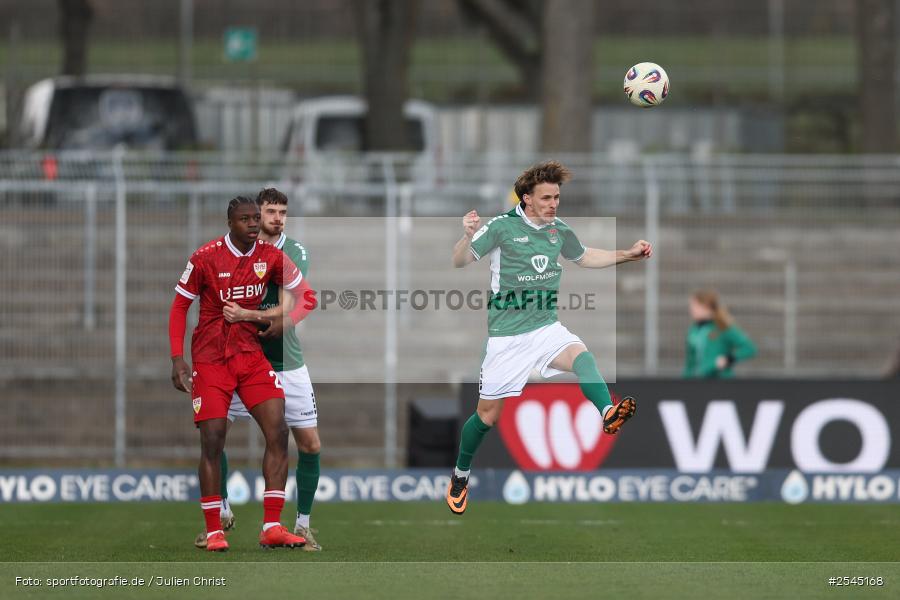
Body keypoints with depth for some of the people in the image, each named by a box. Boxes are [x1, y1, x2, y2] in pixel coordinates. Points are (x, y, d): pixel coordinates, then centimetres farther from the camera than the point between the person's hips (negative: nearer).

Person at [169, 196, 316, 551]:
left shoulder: (270, 256, -1)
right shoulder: (205, 258, -10)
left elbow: (306, 296, 6)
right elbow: (179, 308, -2)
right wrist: (178, 359, -9)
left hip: (251, 355, 3)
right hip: (210, 358, -3)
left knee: (278, 431, -10)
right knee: (212, 442, -7)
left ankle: (272, 528, -8)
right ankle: (213, 531, 3)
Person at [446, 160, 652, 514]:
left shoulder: (560, 231, 7)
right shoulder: (502, 227, -9)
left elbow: (584, 258, 26)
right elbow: (460, 262, -11)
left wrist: (628, 255, 17)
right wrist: (468, 236, -32)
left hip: (547, 329, 3)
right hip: (507, 336, -3)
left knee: (580, 355, -31)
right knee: (488, 414, 5)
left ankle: (608, 414, -56)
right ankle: (460, 475, 30)